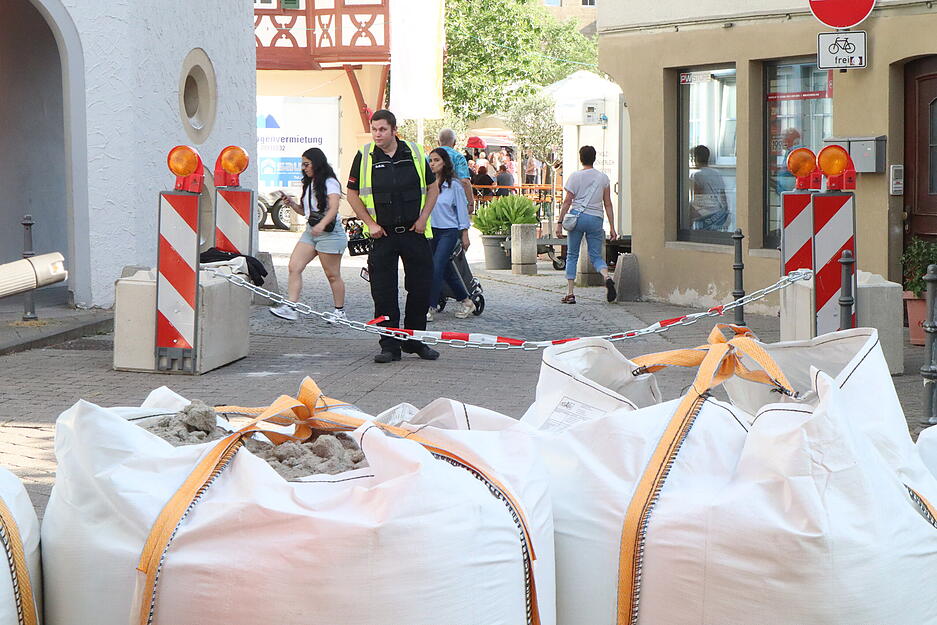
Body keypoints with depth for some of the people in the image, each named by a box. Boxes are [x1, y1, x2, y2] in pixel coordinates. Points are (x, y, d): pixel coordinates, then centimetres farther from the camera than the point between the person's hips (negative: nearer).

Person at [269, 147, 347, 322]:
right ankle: (291, 308, -12)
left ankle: (340, 312, 12)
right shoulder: (309, 184, 18)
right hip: (311, 231, 8)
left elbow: (333, 209, -22)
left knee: (332, 275, -1)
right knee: (294, 266, -7)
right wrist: (291, 204, 5)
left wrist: (322, 224, -38)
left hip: (329, 232, -8)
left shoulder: (330, 182, -8)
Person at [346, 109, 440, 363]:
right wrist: (370, 223, -4)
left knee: (420, 287, 3)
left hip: (414, 231, 1)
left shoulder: (415, 154, 3)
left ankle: (414, 340, 19)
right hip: (382, 234, -1)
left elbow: (432, 187, 11)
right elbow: (352, 194, 5)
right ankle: (389, 345, 7)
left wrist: (423, 217, 0)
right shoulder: (364, 157, 0)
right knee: (383, 292, -1)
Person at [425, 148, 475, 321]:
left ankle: (431, 308, -11)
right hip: (431, 230, 4)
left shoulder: (454, 184, -4)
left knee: (436, 268, -14)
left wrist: (465, 234, 1)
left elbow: (462, 209, 1)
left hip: (449, 231, -4)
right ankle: (465, 301, 27)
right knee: (446, 270, 11)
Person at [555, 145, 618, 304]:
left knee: (572, 256, 8)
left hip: (578, 216, -2)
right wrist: (612, 227, 9)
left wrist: (560, 222, 0)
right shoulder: (603, 178, 8)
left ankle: (570, 293, 4)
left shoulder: (575, 176, 0)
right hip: (596, 219, 2)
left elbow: (567, 202, -3)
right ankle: (607, 277, -24)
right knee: (596, 256, 8)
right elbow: (608, 204, 7)